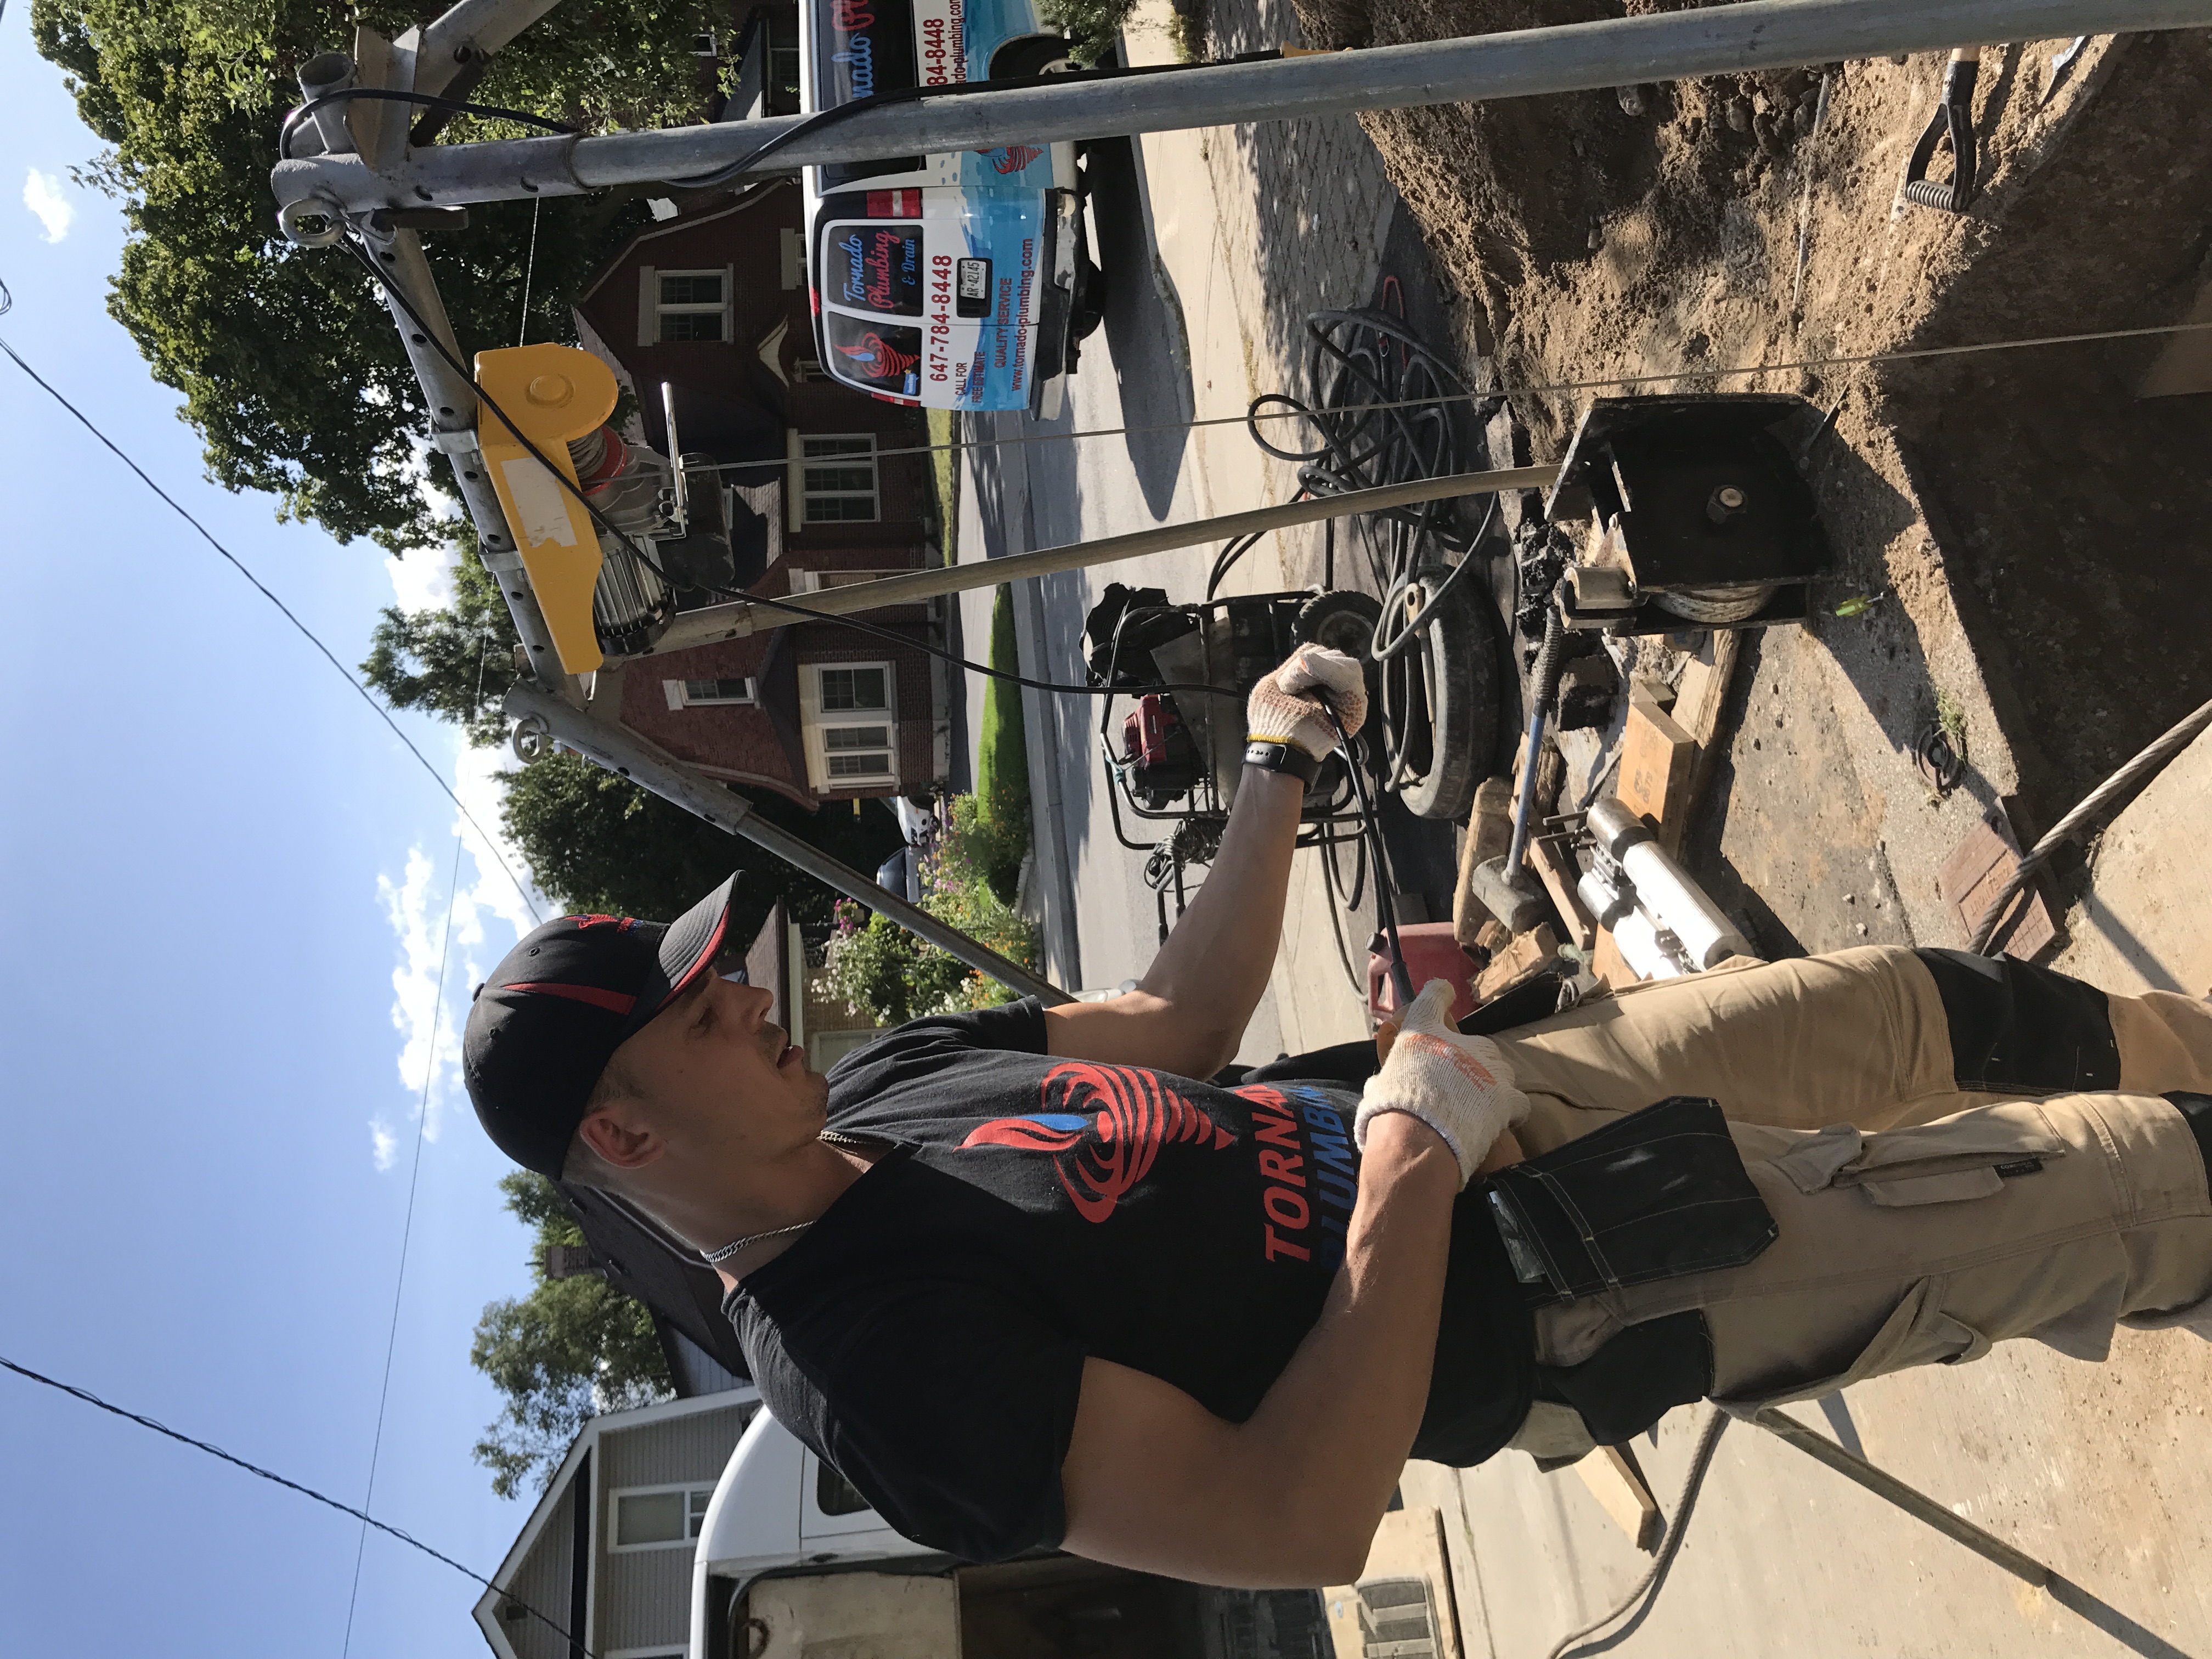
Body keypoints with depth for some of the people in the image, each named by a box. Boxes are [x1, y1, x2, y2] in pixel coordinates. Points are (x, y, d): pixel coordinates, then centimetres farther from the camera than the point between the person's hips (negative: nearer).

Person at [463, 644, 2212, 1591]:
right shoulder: (879, 1360, -27)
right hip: (1526, 1290, -7)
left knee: (1915, 1008, 18)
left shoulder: (879, 1083, 1)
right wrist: (1409, 1175, -27)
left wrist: (1280, 772, 9)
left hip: (1467, 1090, 8)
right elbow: (1297, 1526, -30)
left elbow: (1170, 1023, 12)